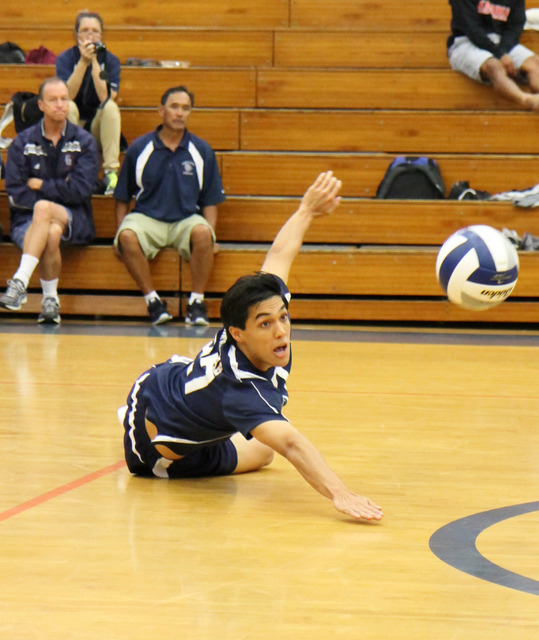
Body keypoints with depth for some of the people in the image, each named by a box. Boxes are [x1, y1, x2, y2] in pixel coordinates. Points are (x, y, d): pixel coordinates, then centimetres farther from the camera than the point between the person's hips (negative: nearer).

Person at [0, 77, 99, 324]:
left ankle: (20, 282, -43)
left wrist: (40, 186, -4)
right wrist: (58, 191, -9)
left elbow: (80, 190, -6)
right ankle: (50, 301, -28)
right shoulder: (22, 143, 7)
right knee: (51, 234, -37)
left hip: (74, 220, -1)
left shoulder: (84, 142, 6)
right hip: (27, 220, 1)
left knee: (43, 209, -36)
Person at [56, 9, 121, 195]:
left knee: (111, 107, -28)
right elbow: (67, 95, -22)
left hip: (98, 127, 1)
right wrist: (84, 61, -27)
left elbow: (107, 98, -21)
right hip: (71, 126, -1)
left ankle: (111, 172, -30)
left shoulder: (110, 60, -4)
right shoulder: (65, 59, -6)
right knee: (69, 107, -30)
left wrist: (94, 62, -23)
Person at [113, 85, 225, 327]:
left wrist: (210, 236, -8)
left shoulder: (202, 150, 5)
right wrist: (120, 231, -5)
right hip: (147, 218, 0)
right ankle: (152, 300, -19)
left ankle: (197, 301, -19)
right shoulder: (139, 149, 3)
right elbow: (122, 198, 9)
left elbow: (210, 201, 8)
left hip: (186, 220, 0)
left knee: (202, 233, -34)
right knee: (127, 236, -34)